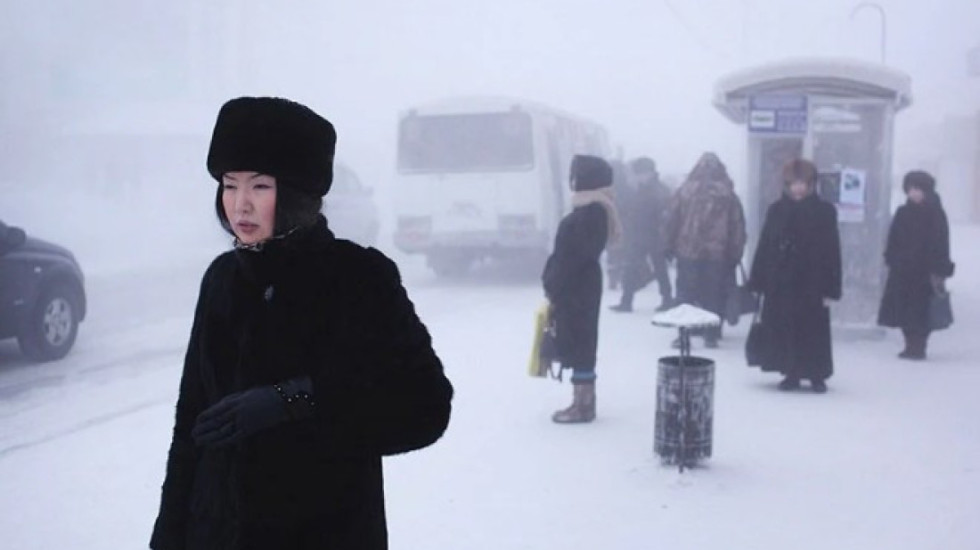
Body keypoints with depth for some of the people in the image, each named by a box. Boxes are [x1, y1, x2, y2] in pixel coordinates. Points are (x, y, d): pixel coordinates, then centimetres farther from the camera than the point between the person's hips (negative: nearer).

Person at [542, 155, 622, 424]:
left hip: (576, 287, -10)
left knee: (578, 343, -4)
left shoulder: (590, 213, -18)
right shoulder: (591, 210, 13)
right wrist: (553, 284, 14)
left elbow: (575, 256, -21)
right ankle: (583, 401, 21)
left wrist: (553, 288, -16)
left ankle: (583, 405, 2)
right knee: (579, 343, 14)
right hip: (579, 285, 10)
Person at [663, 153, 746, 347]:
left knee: (685, 295, 6)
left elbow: (672, 221, 3)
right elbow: (738, 227, 3)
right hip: (717, 254, 0)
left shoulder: (685, 191, 0)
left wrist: (670, 247, 11)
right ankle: (711, 335, 8)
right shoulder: (729, 195, 0)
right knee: (714, 295, 7)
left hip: (687, 252, 0)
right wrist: (735, 254, 8)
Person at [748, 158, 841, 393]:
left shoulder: (825, 211, -2)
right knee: (784, 329, 5)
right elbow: (764, 247, 6)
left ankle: (817, 375, 16)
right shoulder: (776, 210, 5)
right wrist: (757, 282, 1)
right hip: (780, 282, 2)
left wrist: (830, 288, -9)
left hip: (812, 283, -2)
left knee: (813, 330, 3)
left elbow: (832, 251, -4)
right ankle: (791, 374, 18)